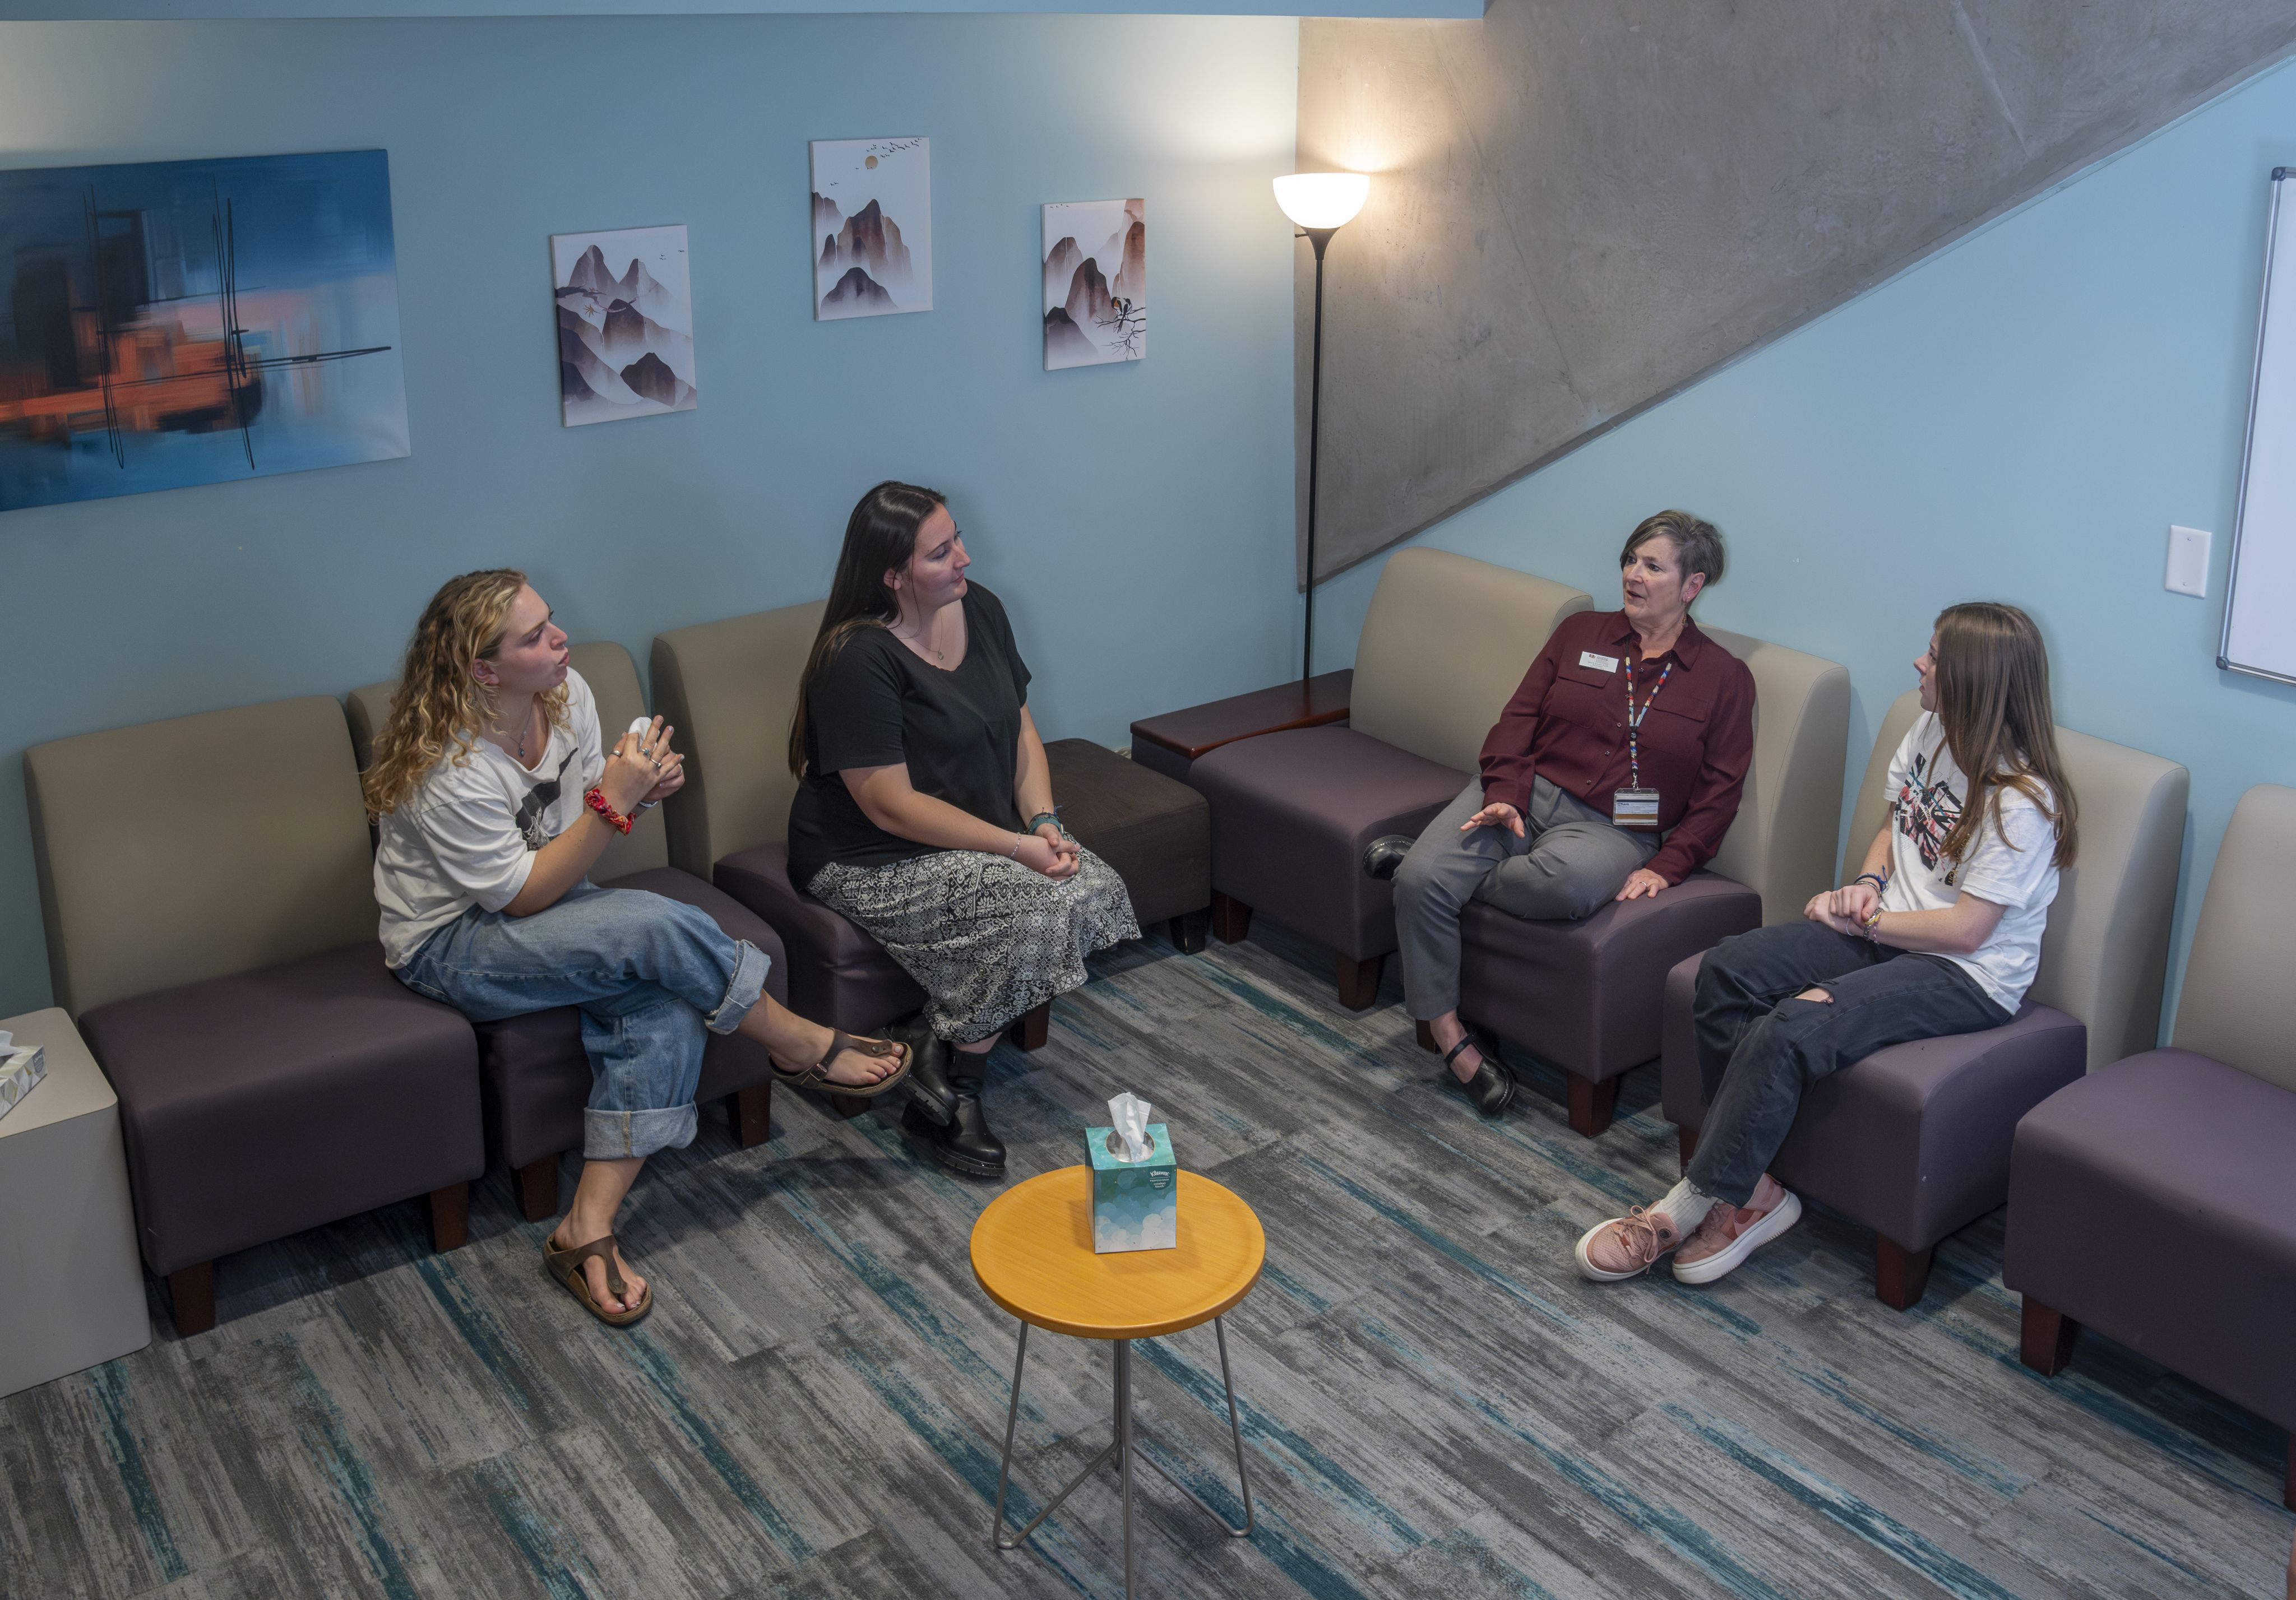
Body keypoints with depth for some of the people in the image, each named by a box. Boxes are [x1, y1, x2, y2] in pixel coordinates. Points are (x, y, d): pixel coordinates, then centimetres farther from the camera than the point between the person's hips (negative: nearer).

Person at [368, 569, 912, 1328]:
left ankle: (587, 1231, -19)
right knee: (658, 926, -29)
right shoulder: (449, 770, -27)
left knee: (668, 1009, -22)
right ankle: (802, 1046, -5)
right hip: (451, 948, -7)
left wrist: (641, 790, -15)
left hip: (550, 909, 7)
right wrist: (612, 802, -31)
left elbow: (591, 823, 8)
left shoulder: (566, 694, -5)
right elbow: (522, 896, -23)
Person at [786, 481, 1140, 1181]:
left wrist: (1044, 823, -9)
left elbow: (1020, 730, 8)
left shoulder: (979, 610, 1)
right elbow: (890, 806, -23)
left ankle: (946, 1061, -4)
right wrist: (1015, 848, -25)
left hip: (981, 840, 8)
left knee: (1096, 889, -16)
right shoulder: (858, 659, -22)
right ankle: (945, 1094, -7)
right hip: (873, 861, -8)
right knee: (1037, 912, -28)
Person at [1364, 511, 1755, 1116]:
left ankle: (1421, 859, -15)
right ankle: (1451, 1039, -13)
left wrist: (1666, 867, -9)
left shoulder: (1724, 677, 9)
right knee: (1420, 880, -26)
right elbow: (1519, 719, 8)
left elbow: (1718, 794, 5)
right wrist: (1504, 795, -10)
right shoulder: (1580, 633, 15)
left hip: (1610, 829, -2)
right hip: (1525, 795, 2)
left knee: (1566, 880, -40)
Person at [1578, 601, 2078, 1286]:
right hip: (1886, 933, 9)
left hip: (1969, 977, -9)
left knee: (1789, 1034, -30)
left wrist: (1863, 923, -10)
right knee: (1727, 970, -15)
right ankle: (1752, 1188, -14)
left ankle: (1687, 1210, -16)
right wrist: (1867, 885, 1)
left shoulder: (2022, 799, -18)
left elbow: (1966, 929, -19)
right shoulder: (1930, 732, 7)